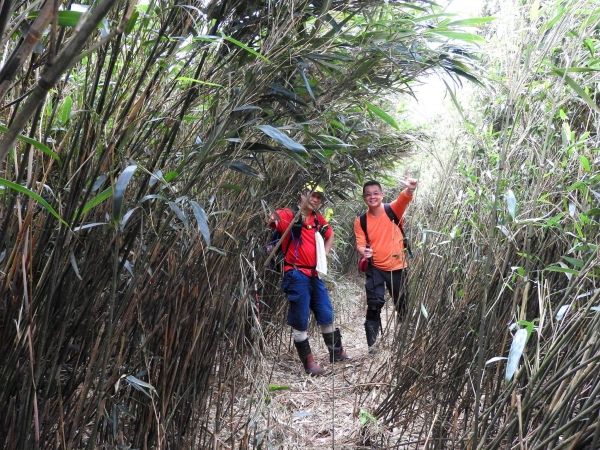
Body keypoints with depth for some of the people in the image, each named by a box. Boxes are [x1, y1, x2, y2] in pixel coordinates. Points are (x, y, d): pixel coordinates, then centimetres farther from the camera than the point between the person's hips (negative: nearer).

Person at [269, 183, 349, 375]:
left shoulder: (318, 219, 11)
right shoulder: (289, 215, -9)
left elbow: (330, 235, 28)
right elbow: (271, 220, -26)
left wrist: (324, 254, 15)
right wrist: (273, 219, -46)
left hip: (314, 274, 7)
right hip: (296, 275, -7)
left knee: (327, 315, 15)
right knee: (300, 321, -1)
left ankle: (337, 352, 32)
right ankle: (308, 362, 11)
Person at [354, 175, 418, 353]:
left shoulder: (393, 210, -7)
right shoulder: (360, 221, -2)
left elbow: (404, 198, -27)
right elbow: (360, 244, -4)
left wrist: (409, 189, -51)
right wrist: (363, 251, -29)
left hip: (397, 267, 0)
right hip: (375, 269, 0)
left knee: (403, 305, 13)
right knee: (374, 305, -6)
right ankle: (372, 344, 4)